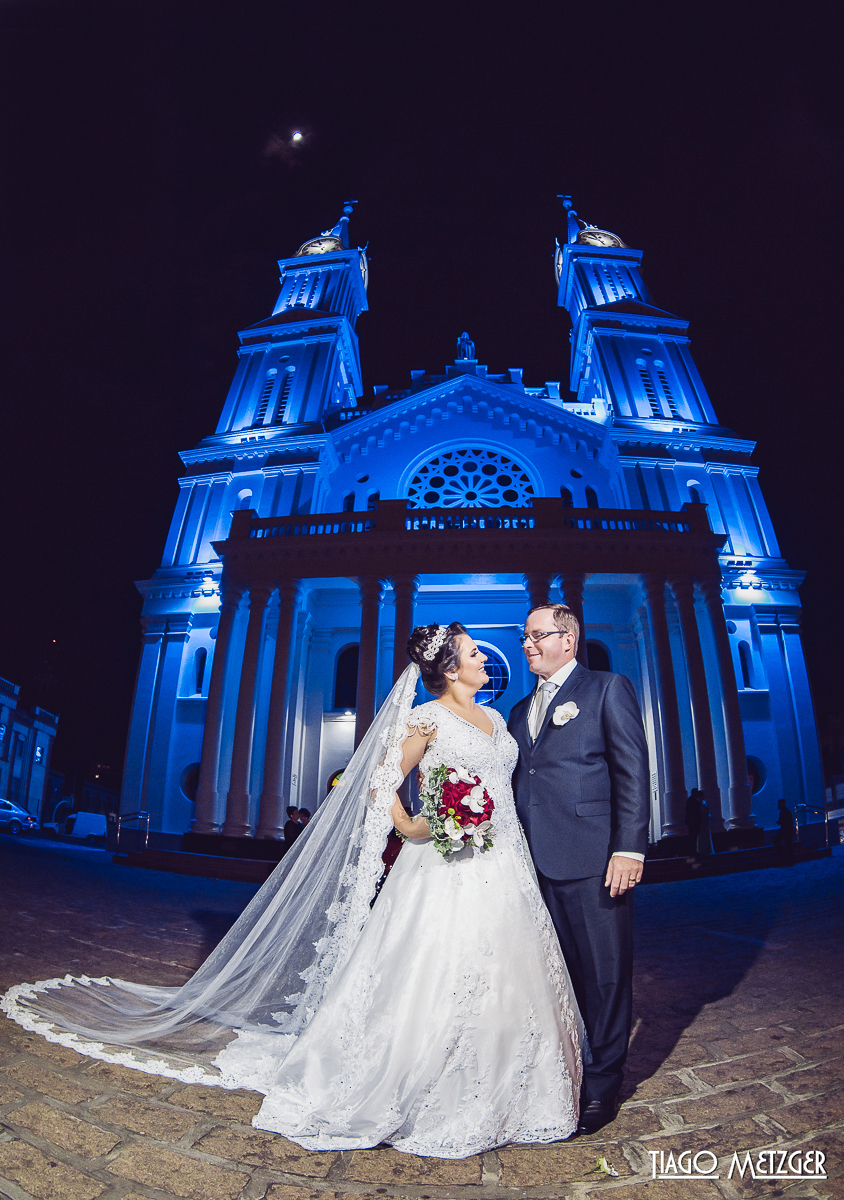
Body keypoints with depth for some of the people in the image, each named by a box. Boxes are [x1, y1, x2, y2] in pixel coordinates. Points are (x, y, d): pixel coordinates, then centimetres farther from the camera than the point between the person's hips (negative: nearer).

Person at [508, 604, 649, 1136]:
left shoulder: (609, 689, -1)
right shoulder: (521, 710, 17)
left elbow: (633, 771, -8)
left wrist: (629, 848, -14)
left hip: (594, 860, -5)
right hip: (537, 863, 6)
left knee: (604, 974, 7)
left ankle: (602, 1085, 26)